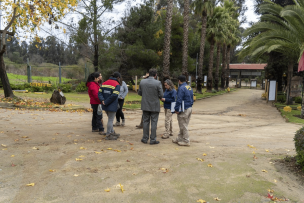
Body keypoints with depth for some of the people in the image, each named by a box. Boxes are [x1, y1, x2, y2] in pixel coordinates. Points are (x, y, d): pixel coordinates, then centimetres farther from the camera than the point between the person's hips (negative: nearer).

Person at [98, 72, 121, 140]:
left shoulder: (104, 83, 12)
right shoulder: (117, 85, -9)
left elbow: (100, 93, 3)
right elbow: (114, 95, -21)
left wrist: (102, 100, -9)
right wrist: (106, 102, -15)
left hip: (106, 106, 7)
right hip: (112, 106, -7)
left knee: (110, 119, 20)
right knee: (110, 120, 2)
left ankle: (112, 132, 30)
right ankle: (108, 135, 10)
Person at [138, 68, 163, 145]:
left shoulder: (142, 82, -3)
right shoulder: (158, 83, -14)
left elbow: (139, 93, 6)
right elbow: (161, 95, -11)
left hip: (145, 106, 3)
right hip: (155, 106, -3)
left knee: (145, 122, 13)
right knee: (154, 123, 5)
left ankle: (145, 138, 19)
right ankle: (153, 139, 10)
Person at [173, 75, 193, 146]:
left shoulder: (181, 88, -16)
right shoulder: (189, 87, 12)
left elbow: (179, 100, -20)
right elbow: (192, 99, 18)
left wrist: (176, 109, -13)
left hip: (184, 110, -9)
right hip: (190, 108, 9)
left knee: (183, 126, 1)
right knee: (183, 125, 17)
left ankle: (186, 141, 8)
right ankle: (179, 138, 27)